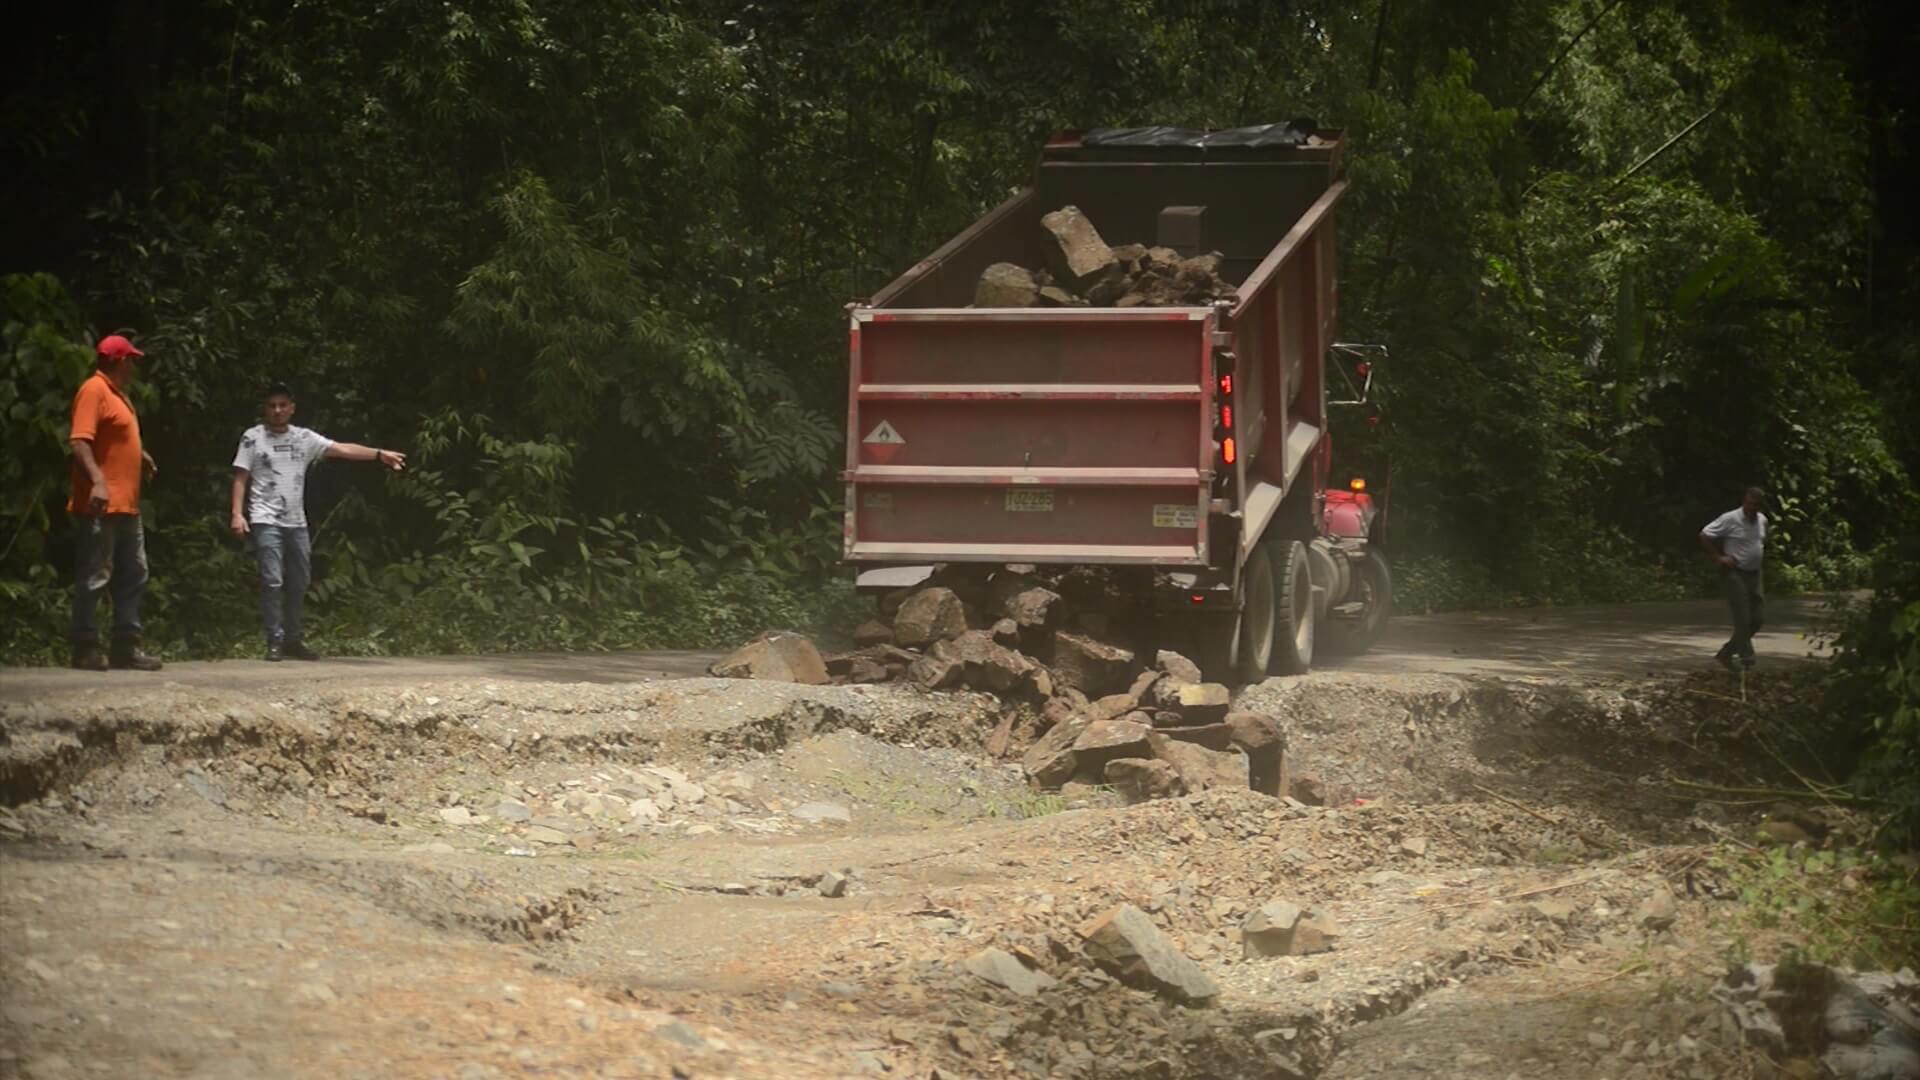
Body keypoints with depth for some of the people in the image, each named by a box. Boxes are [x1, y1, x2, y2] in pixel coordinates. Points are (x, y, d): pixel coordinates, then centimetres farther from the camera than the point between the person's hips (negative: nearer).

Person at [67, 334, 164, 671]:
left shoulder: (117, 394, 19)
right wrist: (97, 481, -31)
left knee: (133, 576, 12)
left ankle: (126, 646, 16)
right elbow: (79, 440, -21)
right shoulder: (94, 390, -11)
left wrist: (140, 456, 15)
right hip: (101, 505, -10)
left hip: (126, 506, 10)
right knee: (94, 577, -7)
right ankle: (86, 649, -4)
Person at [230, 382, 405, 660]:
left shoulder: (304, 438, 9)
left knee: (298, 583, 10)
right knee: (272, 581, -13)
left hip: (296, 522, 5)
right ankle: (275, 641, -8)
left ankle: (292, 640, 21)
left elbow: (342, 449, 3)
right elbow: (240, 478, -1)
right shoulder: (253, 438, 0)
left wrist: (379, 454, -6)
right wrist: (237, 514, -11)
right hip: (265, 521, -5)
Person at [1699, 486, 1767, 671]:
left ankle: (1726, 653, 17)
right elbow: (1704, 536, -12)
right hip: (1734, 574, -8)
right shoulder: (1730, 520, -13)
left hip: (1754, 574, 8)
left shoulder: (1762, 521, 9)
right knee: (1743, 620, -8)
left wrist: (1757, 557, 13)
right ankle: (1747, 660, -2)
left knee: (1758, 618, 6)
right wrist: (1719, 557, -15)